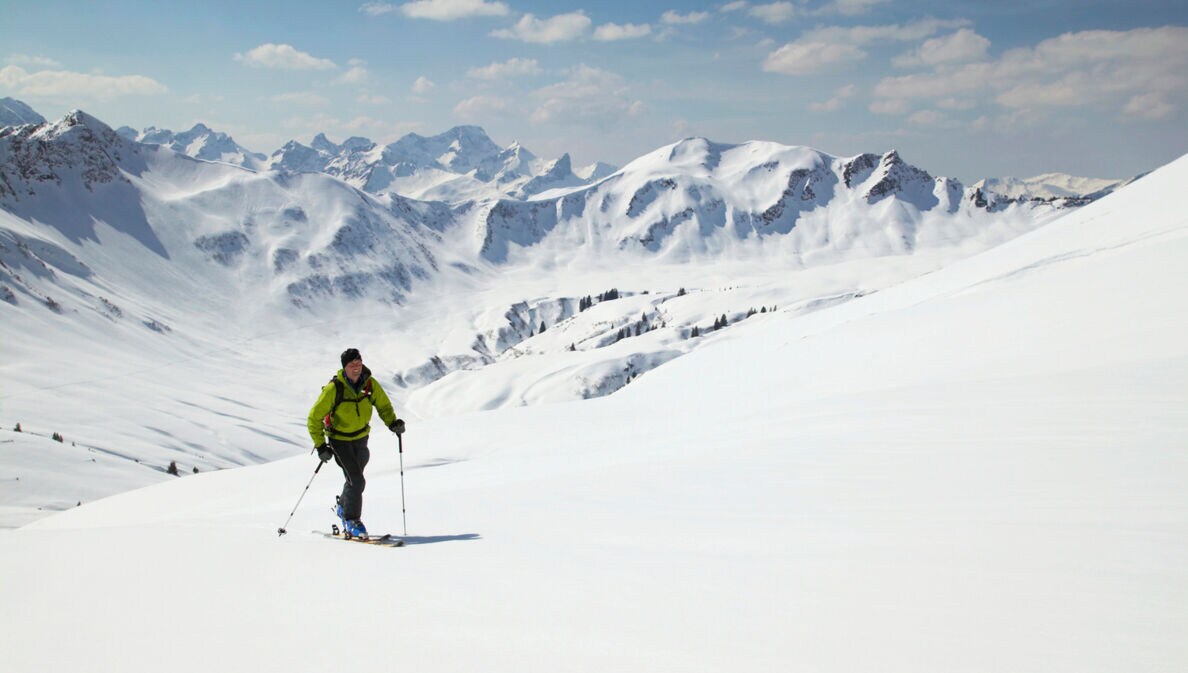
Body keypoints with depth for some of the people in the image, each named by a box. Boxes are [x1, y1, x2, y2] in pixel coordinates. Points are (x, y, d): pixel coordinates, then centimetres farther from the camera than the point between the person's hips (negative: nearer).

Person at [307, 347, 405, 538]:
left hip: (361, 437, 5)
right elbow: (314, 418, -17)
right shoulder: (334, 388, -24)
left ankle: (343, 506, 46)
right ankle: (352, 521, 2)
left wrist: (392, 422, -15)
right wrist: (320, 445, -20)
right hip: (339, 439, -5)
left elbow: (383, 405, 4)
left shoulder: (370, 384, -13)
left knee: (355, 478, 18)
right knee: (356, 480, -15)